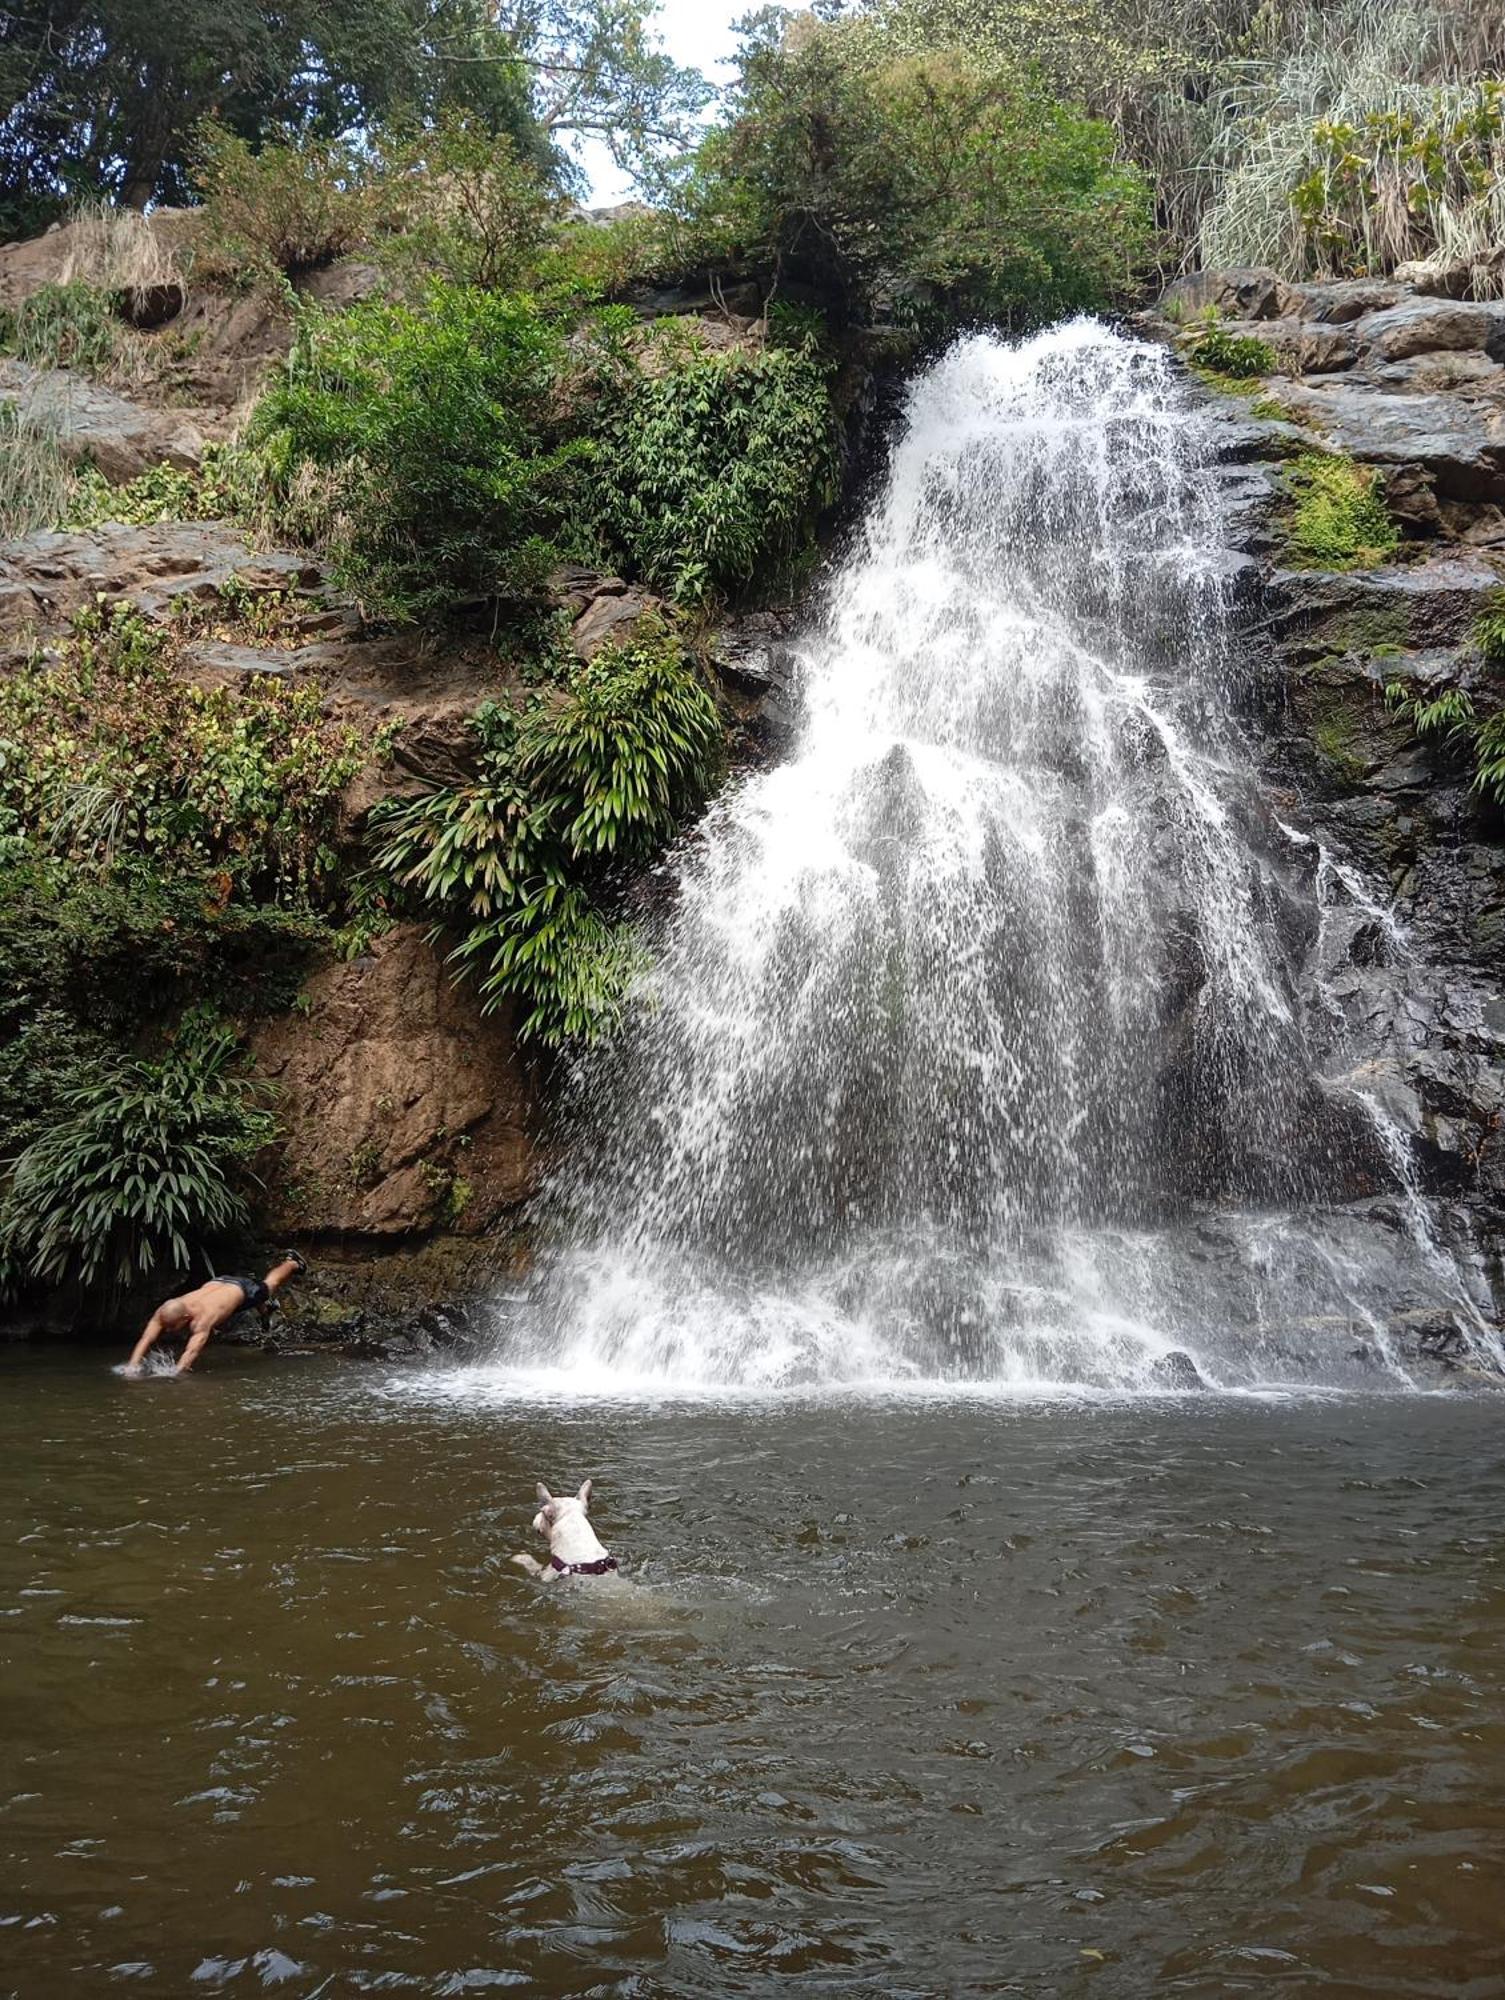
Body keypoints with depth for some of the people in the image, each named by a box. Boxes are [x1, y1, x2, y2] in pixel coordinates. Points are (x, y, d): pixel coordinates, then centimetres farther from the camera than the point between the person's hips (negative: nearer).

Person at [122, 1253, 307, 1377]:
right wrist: (133, 1365, -53)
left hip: (240, 1289, -4)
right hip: (215, 1284, 4)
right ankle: (264, 1309, 64)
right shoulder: (164, 1313, -35)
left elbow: (192, 1352, -59)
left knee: (269, 1286, 28)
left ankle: (292, 1262, 56)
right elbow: (146, 1340, -38)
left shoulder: (202, 1319, -50)